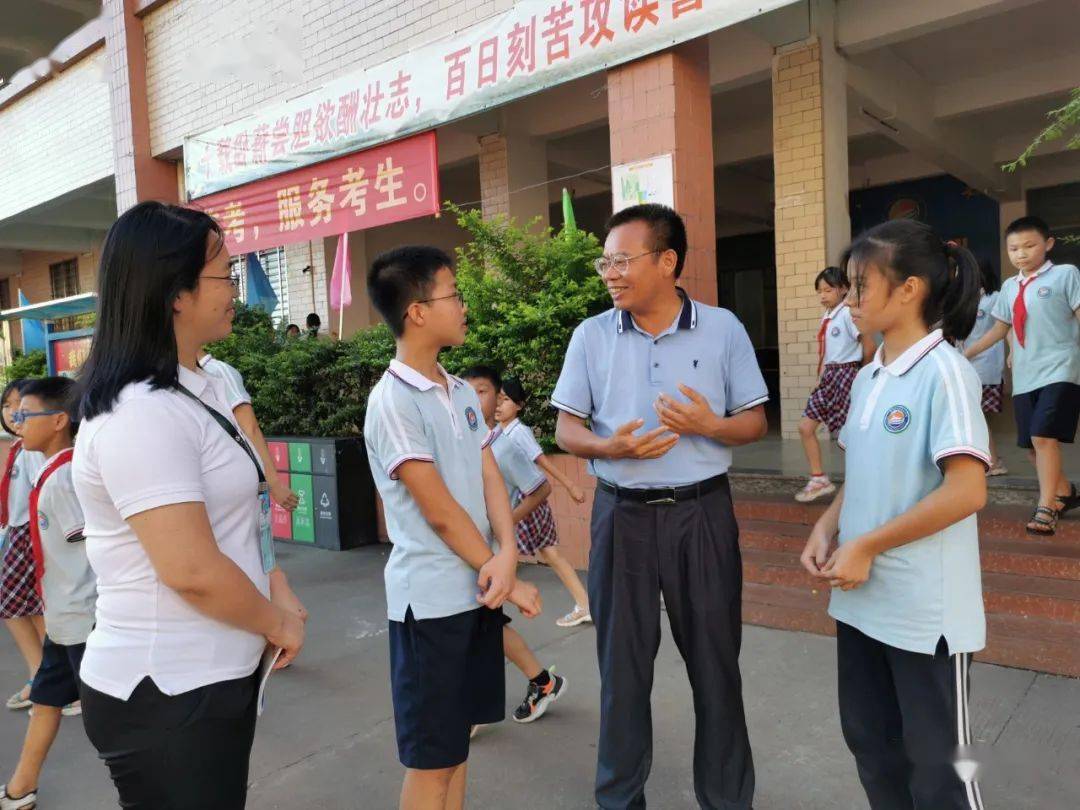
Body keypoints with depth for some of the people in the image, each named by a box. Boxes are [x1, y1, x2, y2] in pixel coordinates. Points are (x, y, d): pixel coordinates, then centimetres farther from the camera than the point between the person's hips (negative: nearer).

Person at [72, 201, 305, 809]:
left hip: (217, 675, 9)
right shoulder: (140, 413, -23)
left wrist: (280, 593, 2)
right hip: (165, 695, -9)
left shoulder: (204, 390, 7)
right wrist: (278, 624, -11)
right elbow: (191, 570, -27)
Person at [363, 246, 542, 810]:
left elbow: (490, 478, 3)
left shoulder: (462, 392, 8)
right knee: (432, 756, 6)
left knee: (459, 736, 19)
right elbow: (440, 512, -17)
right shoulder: (392, 401, -16)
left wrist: (507, 553, -15)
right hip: (432, 598, -7)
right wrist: (507, 580, -10)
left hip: (477, 588, 7)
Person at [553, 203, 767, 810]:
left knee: (715, 660, 11)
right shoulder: (591, 335, 1)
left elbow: (755, 423, 2)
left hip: (702, 513, 0)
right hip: (622, 515, 1)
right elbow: (567, 430, 2)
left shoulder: (723, 328, -1)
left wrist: (710, 425, -19)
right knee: (622, 663, 12)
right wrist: (610, 447, -18)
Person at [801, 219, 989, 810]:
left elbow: (967, 491, -22)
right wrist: (826, 529, -1)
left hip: (925, 610, -7)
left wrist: (866, 546, -18)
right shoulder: (867, 378, 8)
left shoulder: (944, 372, -16)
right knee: (869, 741, 19)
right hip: (862, 598, 7)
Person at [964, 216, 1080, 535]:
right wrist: (965, 353, 18)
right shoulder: (1009, 287, 13)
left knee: (1043, 437, -18)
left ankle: (1046, 508, -11)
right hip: (1025, 375, 6)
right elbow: (999, 329, 21)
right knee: (1033, 445, 9)